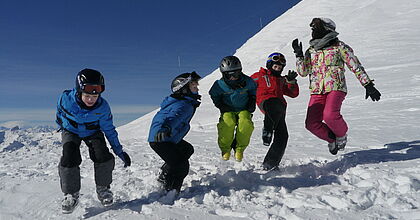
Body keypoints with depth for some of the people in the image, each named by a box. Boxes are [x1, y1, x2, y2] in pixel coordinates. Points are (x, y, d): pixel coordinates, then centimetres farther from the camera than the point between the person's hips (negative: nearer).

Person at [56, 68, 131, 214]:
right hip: (70, 131, 0)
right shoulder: (66, 98, -31)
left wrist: (119, 151, -15)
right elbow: (60, 111, -4)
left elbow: (109, 130, -14)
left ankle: (103, 188, 4)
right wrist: (61, 124, 16)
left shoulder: (102, 107, -29)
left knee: (103, 156, -20)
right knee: (69, 158, -22)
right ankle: (70, 194, -1)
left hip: (92, 132, 0)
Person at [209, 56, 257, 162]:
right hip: (228, 111, -1)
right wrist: (221, 106, -7)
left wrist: (252, 103, 4)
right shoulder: (220, 85, -10)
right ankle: (225, 148, -8)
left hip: (243, 110, 1)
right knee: (227, 123, -33)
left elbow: (253, 91, 16)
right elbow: (214, 96, 7)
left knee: (246, 123, -32)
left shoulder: (247, 82, -5)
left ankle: (239, 148, -9)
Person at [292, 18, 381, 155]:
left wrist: (368, 85, 0)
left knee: (330, 115, -29)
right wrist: (298, 54, 6)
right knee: (311, 124, -11)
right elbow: (303, 72, 16)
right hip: (317, 92, 4)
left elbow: (356, 66, 4)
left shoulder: (339, 46, 3)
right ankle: (332, 138, 19)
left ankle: (342, 134, 5)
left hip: (336, 88, -4)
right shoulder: (311, 51, 17)